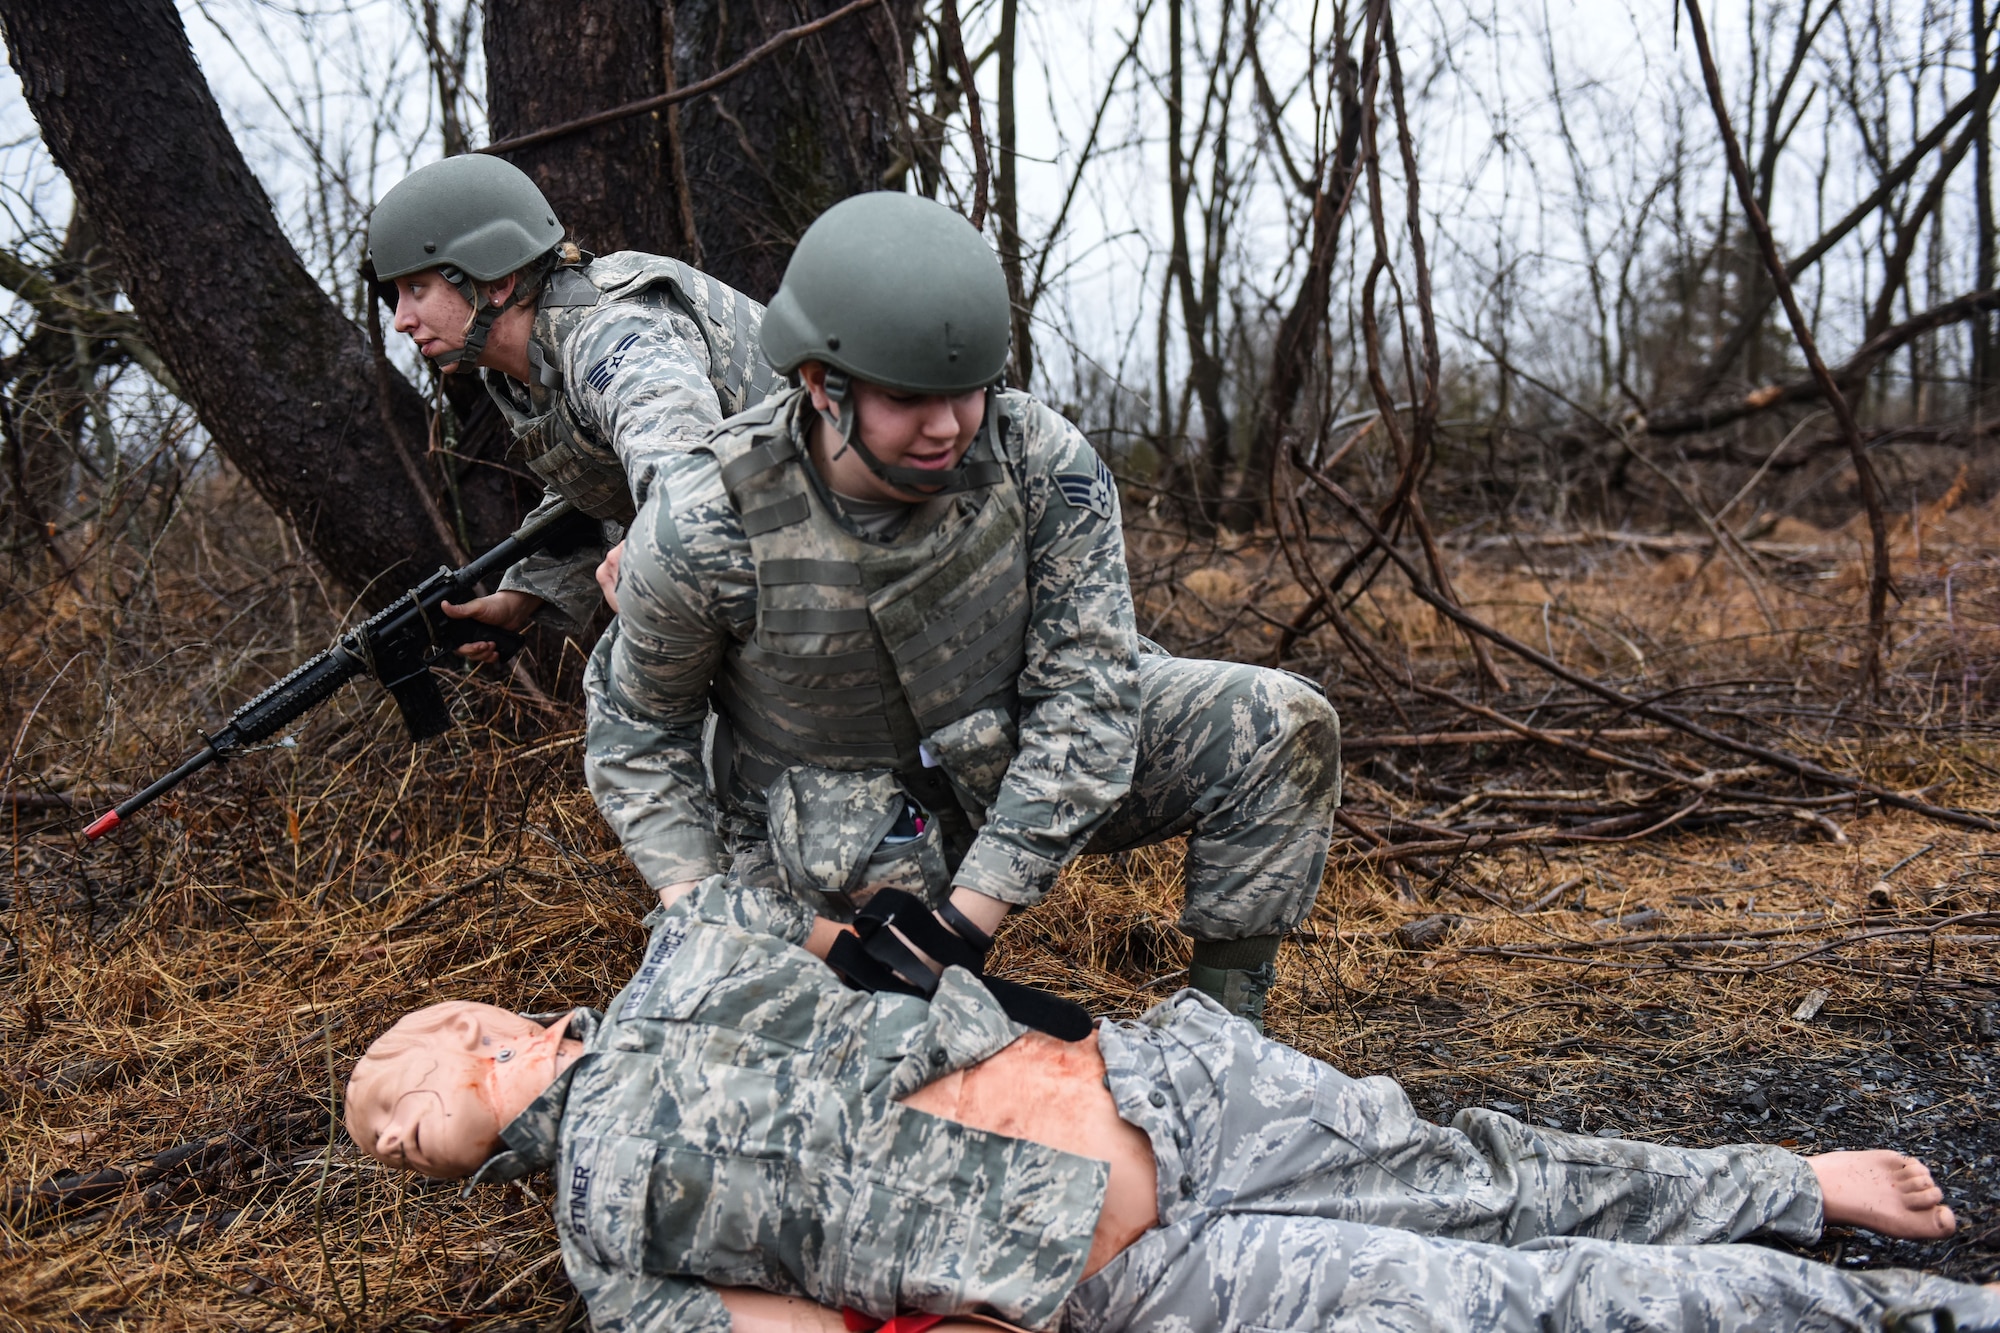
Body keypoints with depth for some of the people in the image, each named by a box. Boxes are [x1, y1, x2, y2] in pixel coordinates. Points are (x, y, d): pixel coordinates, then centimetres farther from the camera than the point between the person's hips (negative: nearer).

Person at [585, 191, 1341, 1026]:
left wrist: (962, 920, -26)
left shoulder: (1041, 463, -23)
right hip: (838, 839, -2)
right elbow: (637, 729, -6)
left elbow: (1084, 702, -20)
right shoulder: (700, 532, -25)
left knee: (1282, 727, -15)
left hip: (1019, 760, 2)